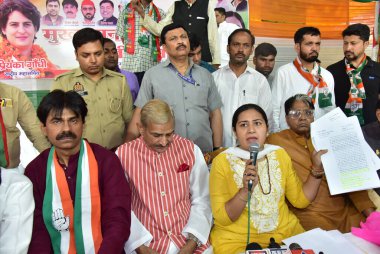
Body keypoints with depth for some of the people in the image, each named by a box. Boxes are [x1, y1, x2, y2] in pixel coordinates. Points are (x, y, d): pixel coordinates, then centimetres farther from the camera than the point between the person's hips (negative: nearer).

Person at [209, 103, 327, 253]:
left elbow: (300, 199, 8)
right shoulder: (223, 161, -9)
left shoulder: (279, 154, 3)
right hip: (237, 238, -3)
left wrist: (317, 168, -3)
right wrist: (246, 190, -26)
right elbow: (222, 218, -12)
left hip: (284, 232, 4)